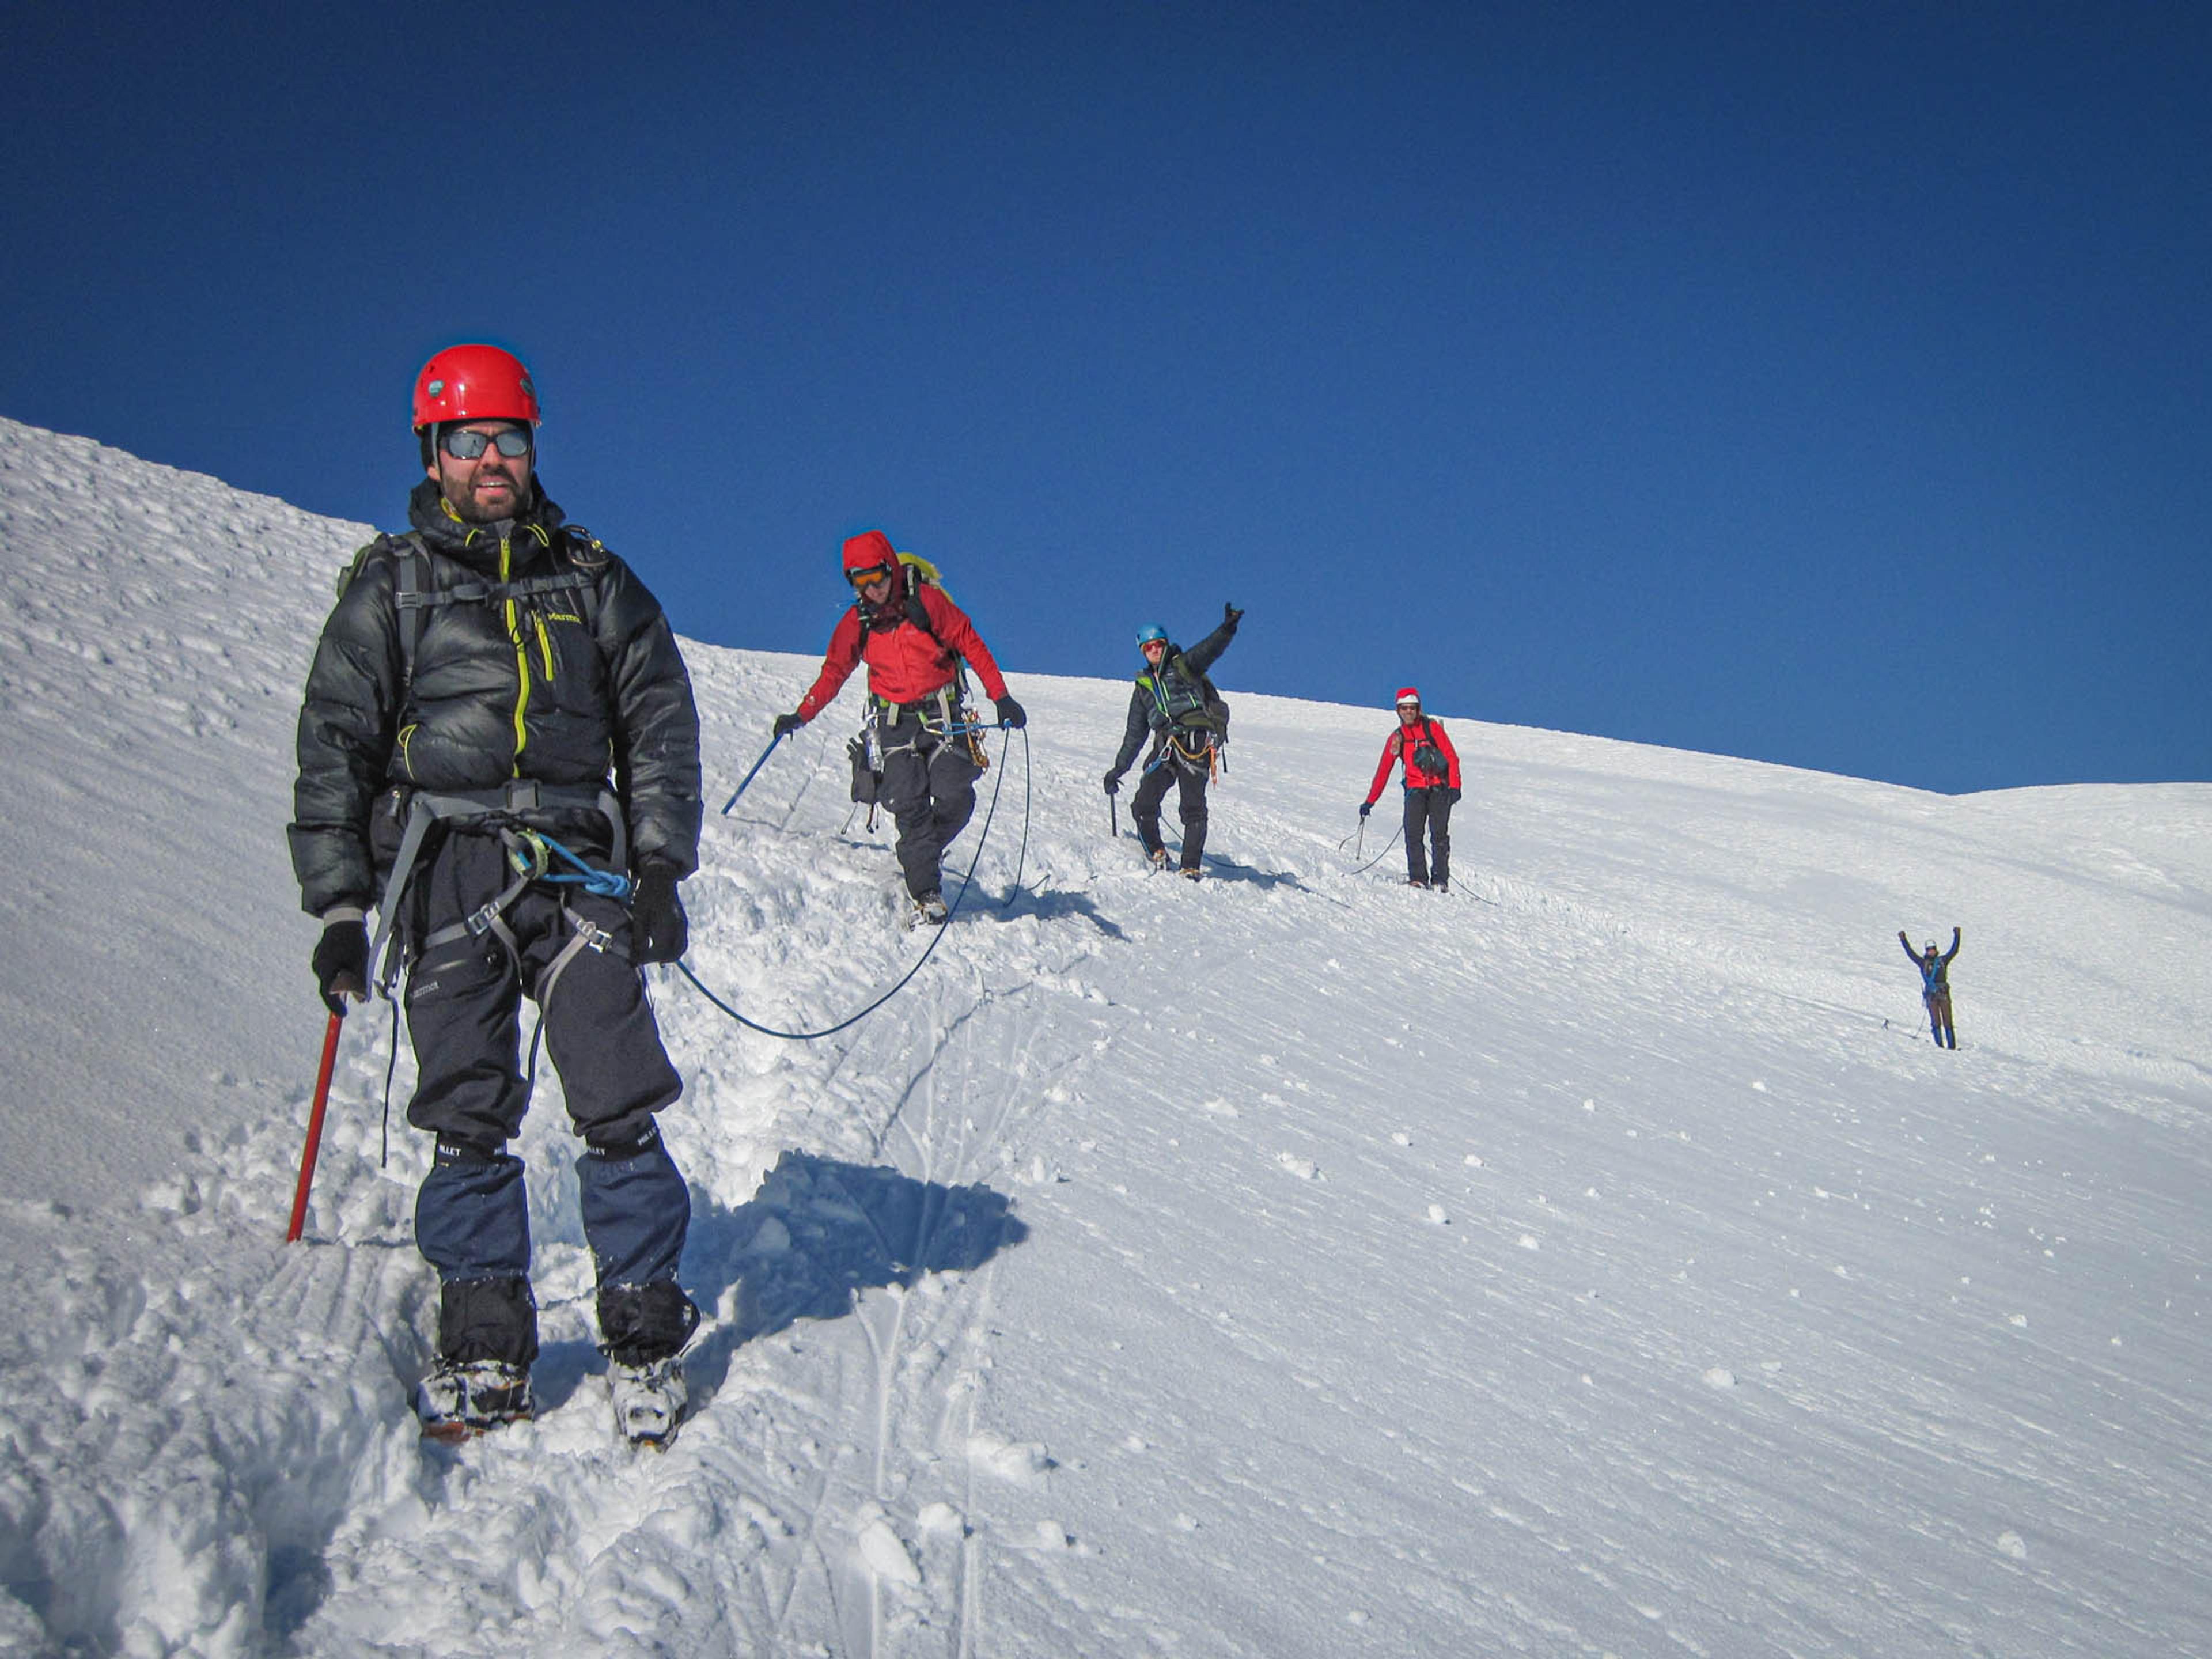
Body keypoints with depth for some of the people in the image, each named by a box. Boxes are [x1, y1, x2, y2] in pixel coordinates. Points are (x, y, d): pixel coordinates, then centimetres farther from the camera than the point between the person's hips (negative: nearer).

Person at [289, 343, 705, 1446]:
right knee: (469, 1119, -2)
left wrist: (661, 868, 4)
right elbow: (334, 745, 8)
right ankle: (484, 1350, 8)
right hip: (447, 872, 0)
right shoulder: (390, 588, 11)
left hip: (578, 868, 1)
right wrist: (338, 906, 0)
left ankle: (645, 1338, 2)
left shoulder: (593, 580, 15)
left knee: (618, 1108, -8)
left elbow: (660, 723, 15)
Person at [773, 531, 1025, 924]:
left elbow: (970, 644, -3)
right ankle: (926, 895, -10)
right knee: (909, 806, -12)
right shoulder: (857, 621, 5)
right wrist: (801, 715, 13)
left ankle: (919, 855, 17)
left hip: (941, 714, -2)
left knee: (956, 798, -13)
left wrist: (1000, 696, -8)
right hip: (895, 722, 2)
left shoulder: (927, 600, -6)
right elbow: (834, 671, 17)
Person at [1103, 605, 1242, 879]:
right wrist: (1119, 768, 29)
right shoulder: (1143, 687, 24)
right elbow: (1135, 734, 29)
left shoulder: (1184, 666, 10)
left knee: (1193, 808, -13)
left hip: (1196, 741, -5)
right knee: (1143, 806, -5)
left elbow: (1210, 649, -10)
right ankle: (1156, 853, 17)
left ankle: (1191, 867, -11)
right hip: (1166, 747, 5)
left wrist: (1227, 629, -31)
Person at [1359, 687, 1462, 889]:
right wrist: (1370, 801, 10)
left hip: (1439, 788, -2)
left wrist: (1454, 787, -11)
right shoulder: (1397, 738, 12)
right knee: (1413, 834, -13)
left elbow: (1452, 757, 1)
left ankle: (1440, 880, -10)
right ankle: (1417, 877, -13)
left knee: (1439, 835, -10)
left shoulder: (1432, 728, 5)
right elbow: (1383, 771, 14)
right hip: (1415, 788, 2)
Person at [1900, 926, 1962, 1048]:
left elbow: (1954, 951, 14)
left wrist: (1956, 936, 10)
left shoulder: (1942, 960, 14)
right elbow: (1910, 953, 8)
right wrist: (1903, 940, 5)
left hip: (1944, 993, 1)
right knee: (1936, 1022, -5)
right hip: (1931, 995, -1)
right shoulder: (1923, 963, 11)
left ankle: (1952, 1046, -3)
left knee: (1947, 1021, -2)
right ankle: (1939, 1045, -6)